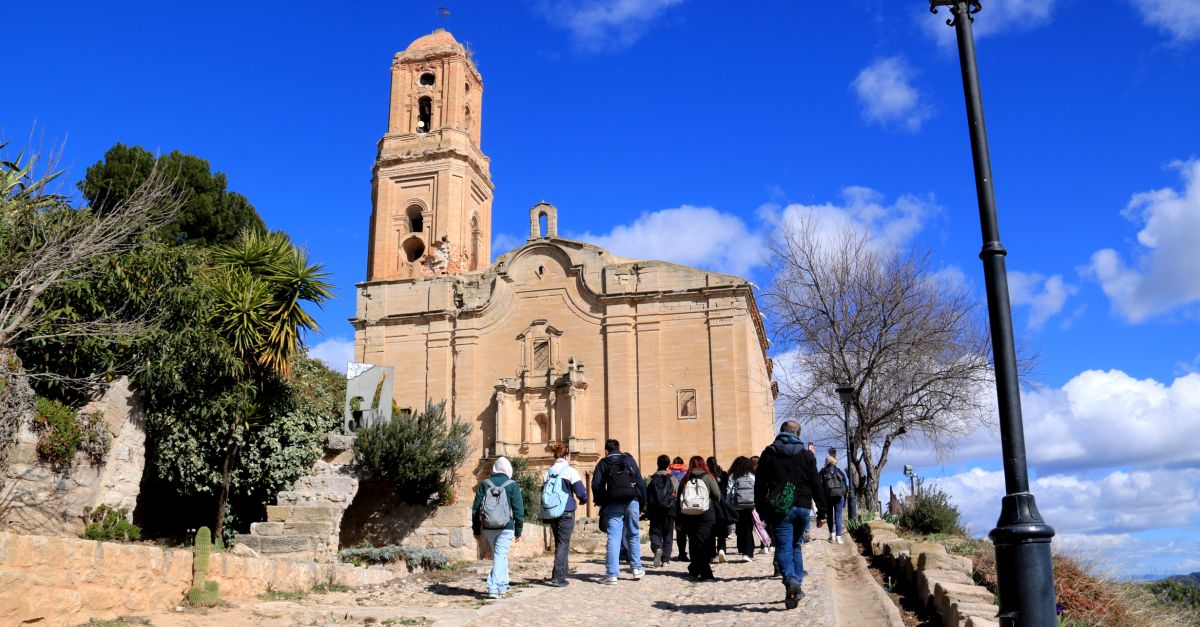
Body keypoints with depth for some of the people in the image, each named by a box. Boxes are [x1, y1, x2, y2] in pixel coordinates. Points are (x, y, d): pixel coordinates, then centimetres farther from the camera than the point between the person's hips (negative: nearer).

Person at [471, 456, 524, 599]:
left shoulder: (484, 484, 3)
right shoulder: (512, 486, -4)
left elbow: (476, 508, 4)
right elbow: (518, 510, -4)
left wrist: (476, 530, 11)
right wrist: (518, 531, 4)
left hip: (488, 528, 3)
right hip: (506, 528, -3)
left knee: (500, 555, 19)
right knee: (500, 556, -2)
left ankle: (502, 585, 25)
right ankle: (494, 588, -12)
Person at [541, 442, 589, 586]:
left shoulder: (547, 472, 11)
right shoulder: (570, 471, -6)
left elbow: (543, 494, 13)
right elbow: (581, 492, -8)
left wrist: (545, 518, 18)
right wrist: (583, 500, 16)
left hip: (550, 513, 5)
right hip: (566, 513, -5)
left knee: (559, 543, 17)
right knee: (563, 543, -3)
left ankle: (562, 574, 20)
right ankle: (558, 577, -11)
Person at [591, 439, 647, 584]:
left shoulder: (603, 463, 6)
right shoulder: (629, 460, 11)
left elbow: (596, 485, -4)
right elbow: (641, 483, 6)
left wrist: (601, 504, 5)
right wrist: (641, 505, 10)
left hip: (613, 505, -1)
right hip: (632, 503, 2)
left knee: (613, 537, -3)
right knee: (633, 535, 14)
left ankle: (612, 573, -7)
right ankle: (636, 568, 17)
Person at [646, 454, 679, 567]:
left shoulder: (653, 478, -1)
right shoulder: (673, 479, 0)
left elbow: (647, 496, -1)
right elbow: (677, 496, 1)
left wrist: (647, 511, 6)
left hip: (655, 511, 0)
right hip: (669, 510, 0)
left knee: (655, 532, 6)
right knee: (668, 535, 9)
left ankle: (657, 548, -24)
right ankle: (665, 559, 5)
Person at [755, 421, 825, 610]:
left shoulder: (768, 453, 5)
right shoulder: (806, 455, 6)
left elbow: (759, 485, 4)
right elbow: (816, 485, 4)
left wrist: (761, 510, 10)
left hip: (780, 509, -2)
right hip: (802, 507, 2)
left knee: (783, 548, -4)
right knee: (796, 546, 18)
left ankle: (790, 580, -28)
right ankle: (797, 583, 16)